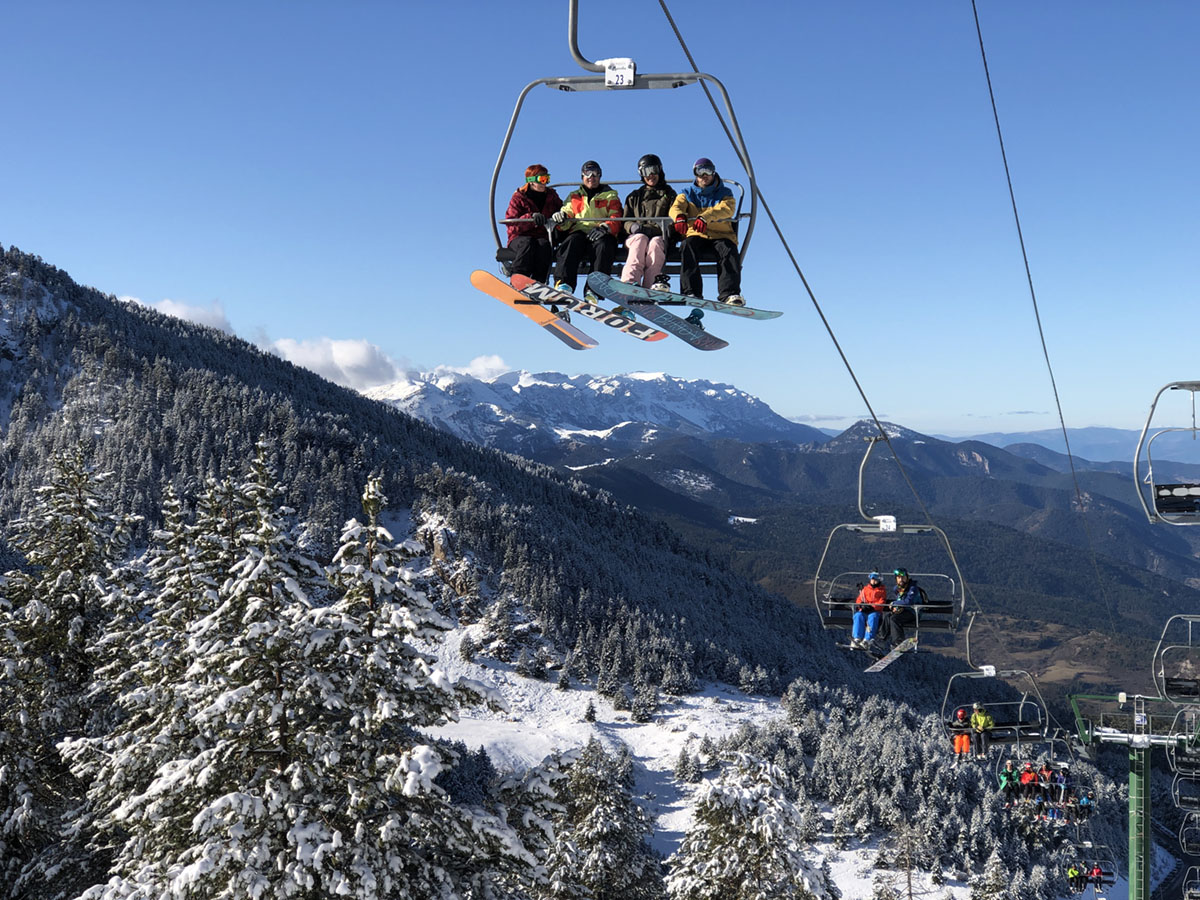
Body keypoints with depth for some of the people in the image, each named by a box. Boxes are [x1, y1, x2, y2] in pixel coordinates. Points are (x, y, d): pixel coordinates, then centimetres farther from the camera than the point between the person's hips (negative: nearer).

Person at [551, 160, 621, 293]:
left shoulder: (610, 196, 23)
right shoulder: (573, 197, 28)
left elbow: (616, 219, 8)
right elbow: (566, 223, 19)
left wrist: (604, 228, -16)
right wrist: (561, 219, -8)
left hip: (601, 235, -1)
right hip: (579, 232, 1)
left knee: (604, 244, -37)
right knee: (571, 242, -34)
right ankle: (564, 283, -48)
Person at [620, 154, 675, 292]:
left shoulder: (669, 194, 22)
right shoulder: (634, 196, 29)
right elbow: (625, 221, 19)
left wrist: (653, 229, -12)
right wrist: (633, 226, -7)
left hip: (660, 236, -1)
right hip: (636, 235, 1)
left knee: (655, 243, -37)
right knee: (640, 240, -36)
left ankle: (651, 284, -59)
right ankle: (630, 280, -61)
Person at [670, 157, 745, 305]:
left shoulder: (724, 193, 16)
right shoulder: (687, 194, 23)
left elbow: (726, 209, -7)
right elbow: (676, 207, 1)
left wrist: (705, 218, -28)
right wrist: (679, 217, -27)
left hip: (722, 235, 0)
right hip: (696, 235, 1)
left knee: (729, 252, -34)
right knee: (688, 248, -34)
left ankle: (729, 293, -45)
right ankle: (691, 292, -42)